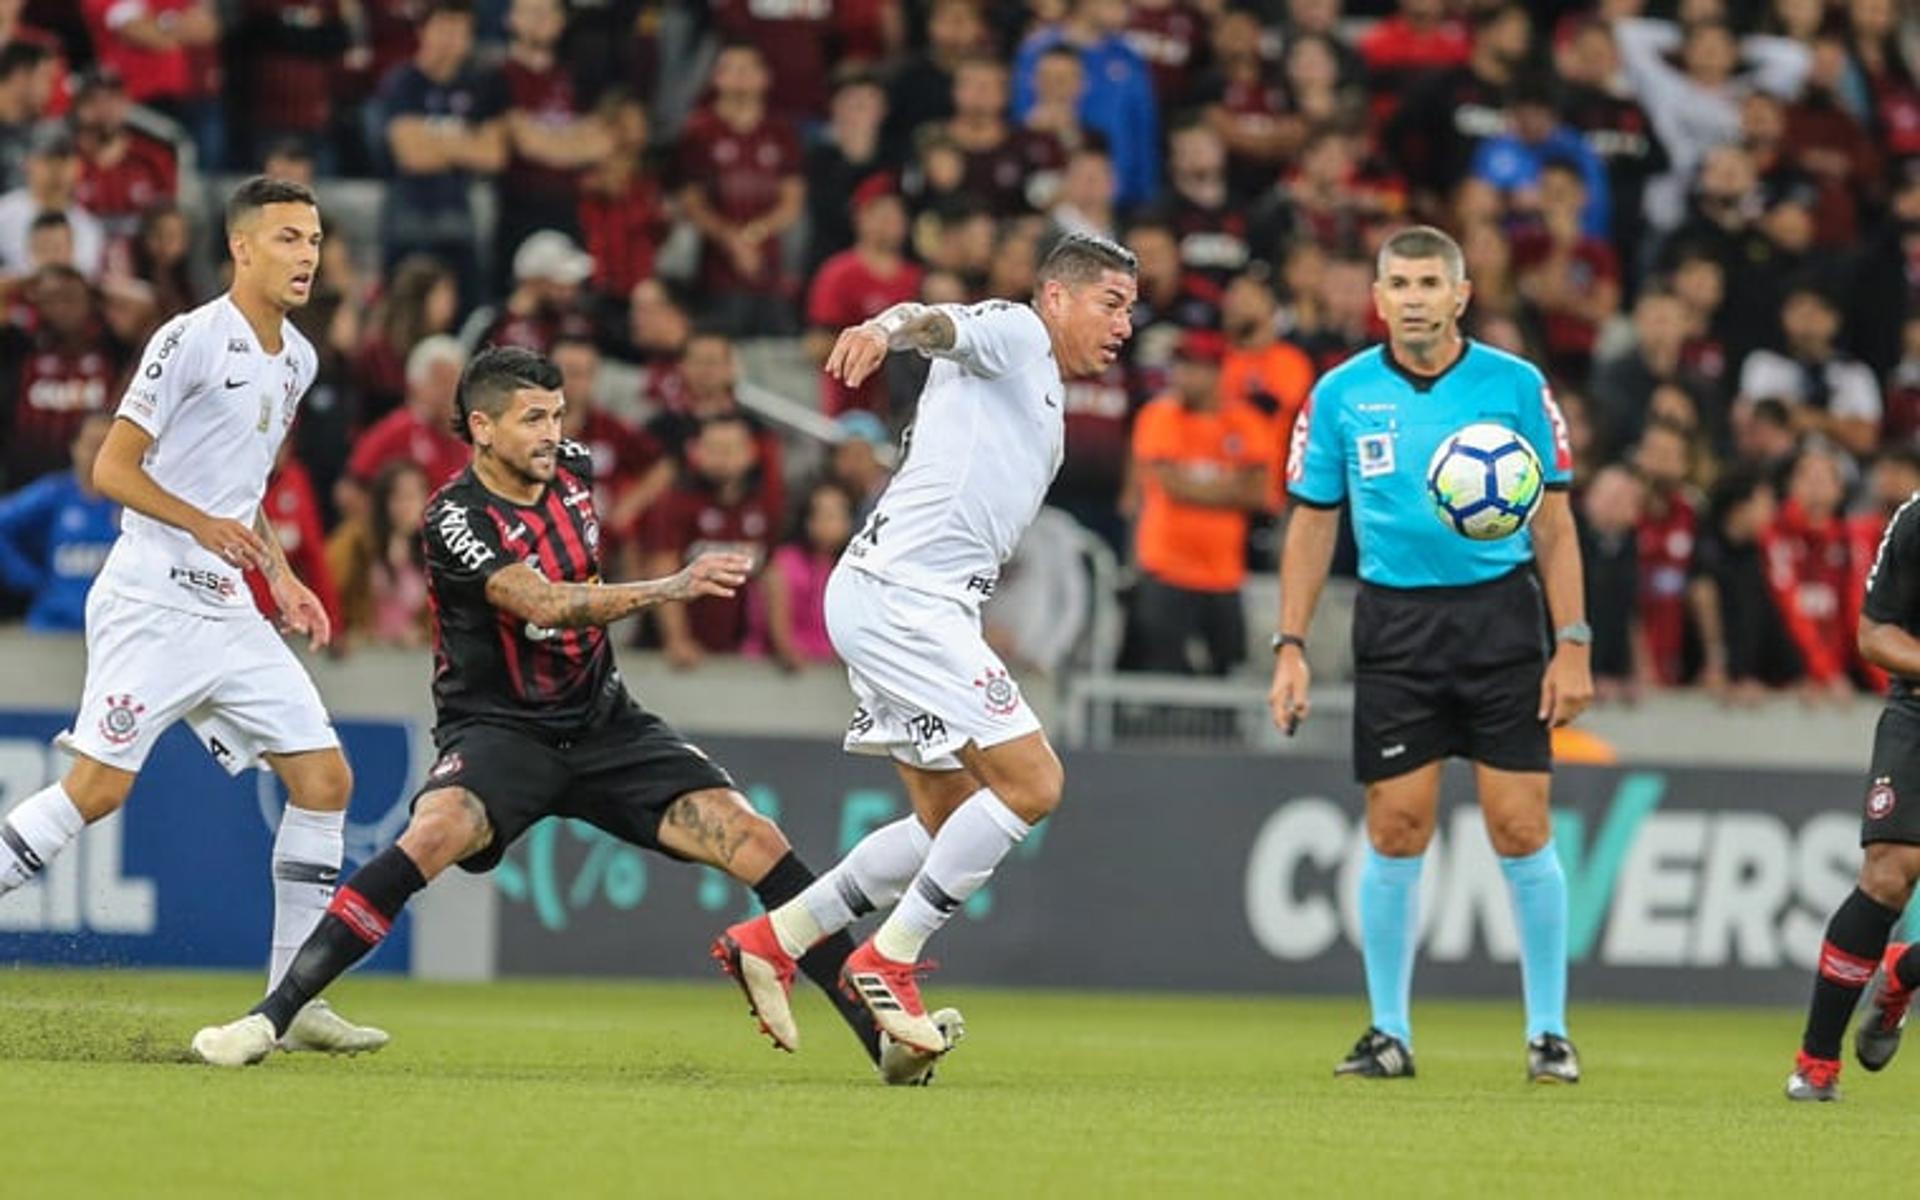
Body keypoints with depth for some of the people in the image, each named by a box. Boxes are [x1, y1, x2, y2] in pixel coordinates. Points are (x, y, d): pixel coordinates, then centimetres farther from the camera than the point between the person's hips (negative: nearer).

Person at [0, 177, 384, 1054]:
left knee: (324, 779, 0)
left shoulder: (296, 360, 14)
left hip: (230, 614, 8)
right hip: (151, 600, -8)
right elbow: (111, 469, -12)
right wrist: (203, 524, -24)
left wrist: (281, 577, 16)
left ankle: (294, 1004, 4)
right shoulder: (191, 340, -10)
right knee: (98, 787, -15)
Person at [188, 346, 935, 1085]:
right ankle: (269, 1020, -30)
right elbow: (545, 604, -34)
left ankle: (879, 1028, -2)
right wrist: (673, 587, -42)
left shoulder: (571, 469, 2)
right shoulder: (458, 517, -18)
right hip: (499, 728, -5)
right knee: (436, 833, -35)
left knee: (755, 842, -10)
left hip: (602, 724, 5)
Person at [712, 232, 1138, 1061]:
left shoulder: (1044, 406, 27)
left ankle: (772, 940, 17)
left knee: (952, 818, 13)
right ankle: (888, 961, -6)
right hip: (897, 594, -10)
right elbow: (945, 325, -23)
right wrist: (886, 329, -45)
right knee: (1031, 781, -13)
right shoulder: (1013, 333, 0)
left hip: (925, 606, 10)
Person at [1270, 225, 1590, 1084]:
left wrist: (1573, 646, -3)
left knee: (1521, 828, -4)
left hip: (1499, 616, -1)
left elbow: (1554, 526, 3)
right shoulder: (1341, 395, 4)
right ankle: (1389, 1032, 10)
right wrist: (1290, 646, 4)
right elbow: (1312, 524, 11)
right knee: (1395, 831, -1)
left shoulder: (1514, 386, -1)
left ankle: (1549, 1031, 7)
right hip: (1394, 620, 1)